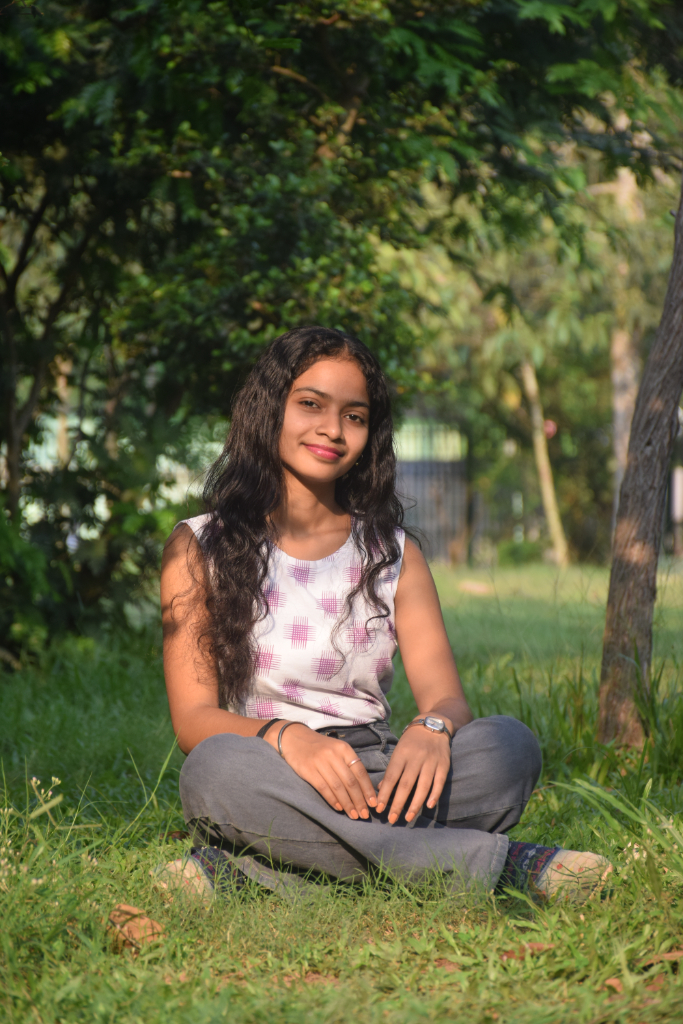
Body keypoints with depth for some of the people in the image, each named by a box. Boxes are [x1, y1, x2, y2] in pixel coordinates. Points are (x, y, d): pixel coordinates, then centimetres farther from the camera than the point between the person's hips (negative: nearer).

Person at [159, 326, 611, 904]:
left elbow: (446, 696, 3)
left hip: (372, 783, 3)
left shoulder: (396, 555, 16)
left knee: (508, 746, -25)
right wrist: (287, 737, -26)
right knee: (218, 769, -37)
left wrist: (431, 728, -23)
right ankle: (498, 863, -34)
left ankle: (241, 872, -34)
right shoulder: (198, 548, 8)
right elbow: (193, 717, -3)